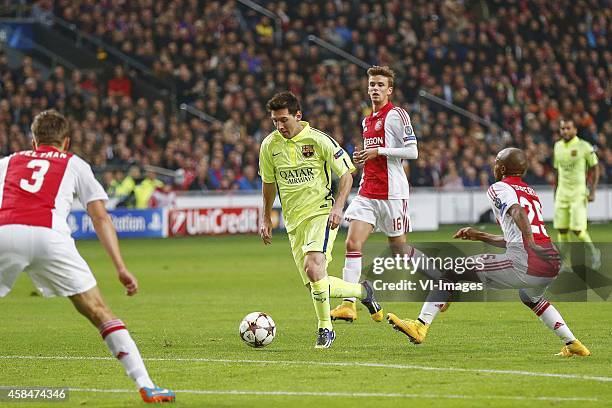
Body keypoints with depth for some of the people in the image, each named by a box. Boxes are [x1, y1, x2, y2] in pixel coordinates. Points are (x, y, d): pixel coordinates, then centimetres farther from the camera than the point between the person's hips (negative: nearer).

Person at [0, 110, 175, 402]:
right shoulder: (74, 164, 27)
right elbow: (101, 218, 21)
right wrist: (121, 268, 19)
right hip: (49, 235, -1)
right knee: (99, 313, 7)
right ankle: (146, 386, 1)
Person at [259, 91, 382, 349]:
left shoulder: (318, 140, -8)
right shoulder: (269, 146, 4)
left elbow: (346, 174, -2)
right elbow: (269, 183, 19)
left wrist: (338, 207, -14)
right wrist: (266, 218, 16)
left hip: (321, 213, -5)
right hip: (294, 221, 5)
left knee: (312, 267, -25)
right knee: (315, 285, 1)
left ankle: (325, 328, -10)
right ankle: (362, 291, 25)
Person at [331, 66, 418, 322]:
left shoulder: (396, 115, -7)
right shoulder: (367, 121, 18)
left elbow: (412, 151, -13)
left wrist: (378, 151, -16)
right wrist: (363, 157, 9)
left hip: (392, 193, -7)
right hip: (367, 192, 7)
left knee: (399, 249, 2)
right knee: (352, 244, -10)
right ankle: (349, 304, -14)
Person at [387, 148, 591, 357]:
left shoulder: (499, 188, 7)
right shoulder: (532, 193, 29)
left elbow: (518, 212, -16)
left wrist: (532, 245, -27)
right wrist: (480, 236, 42)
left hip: (524, 263, -8)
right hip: (553, 263, 8)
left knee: (452, 270, 3)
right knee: (530, 297, 42)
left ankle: (421, 325, -7)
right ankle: (572, 344, 32)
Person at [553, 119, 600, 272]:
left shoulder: (584, 146, -7)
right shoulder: (558, 146, 9)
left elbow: (595, 169, -1)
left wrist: (592, 191, -8)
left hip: (579, 192, -5)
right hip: (562, 193, 5)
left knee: (577, 229, -10)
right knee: (562, 230, 0)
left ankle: (594, 251, 16)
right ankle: (566, 264, 8)